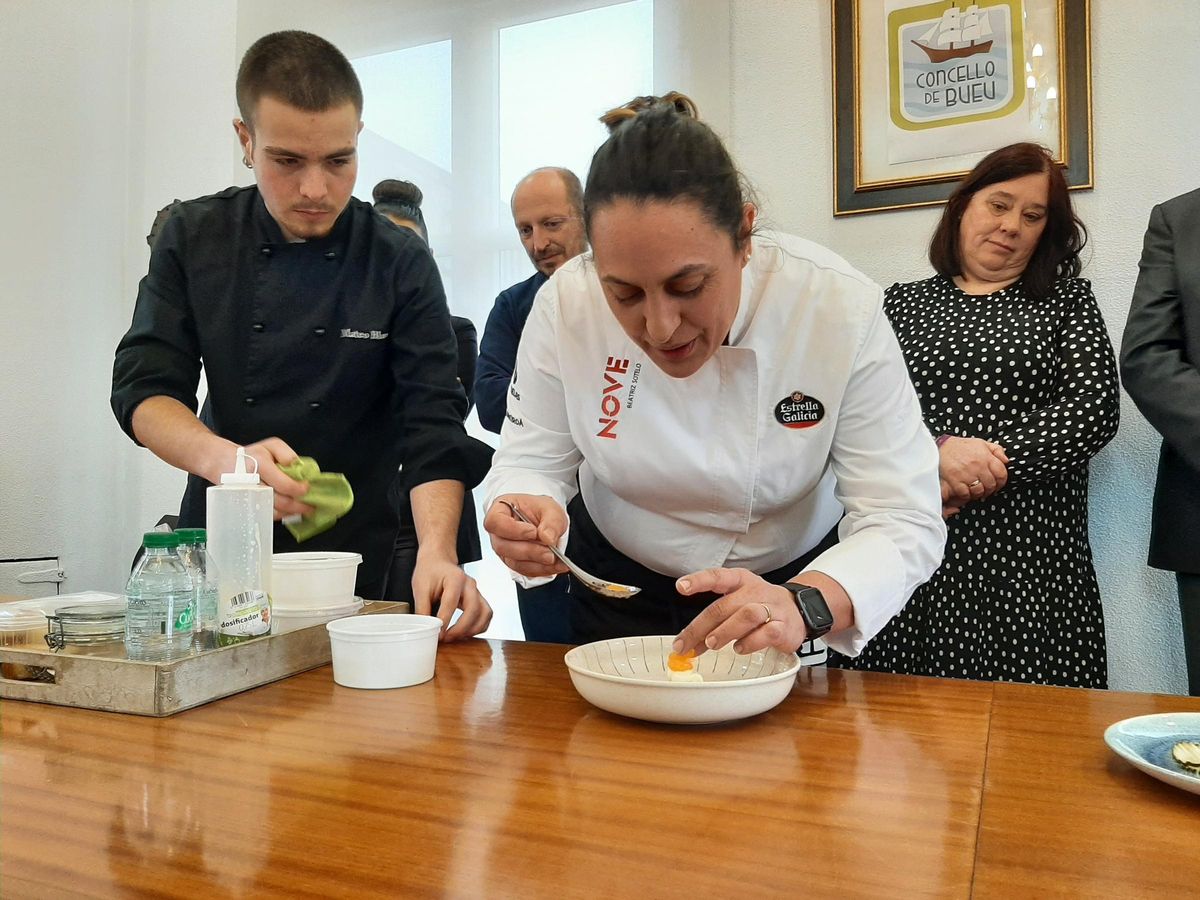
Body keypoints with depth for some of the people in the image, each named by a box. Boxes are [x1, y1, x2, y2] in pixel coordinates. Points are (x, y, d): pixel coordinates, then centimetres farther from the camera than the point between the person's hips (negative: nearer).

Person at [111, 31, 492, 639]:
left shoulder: (401, 265, -10)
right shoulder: (193, 237, -3)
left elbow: (433, 427, -16)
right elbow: (143, 388, -7)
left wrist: (437, 552, -33)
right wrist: (222, 458, -29)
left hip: (353, 560, -1)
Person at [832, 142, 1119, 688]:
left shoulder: (1068, 299, 15)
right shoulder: (901, 303, 14)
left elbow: (1095, 407, 1)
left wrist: (988, 462, -11)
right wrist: (937, 450, -17)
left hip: (1029, 563, 0)